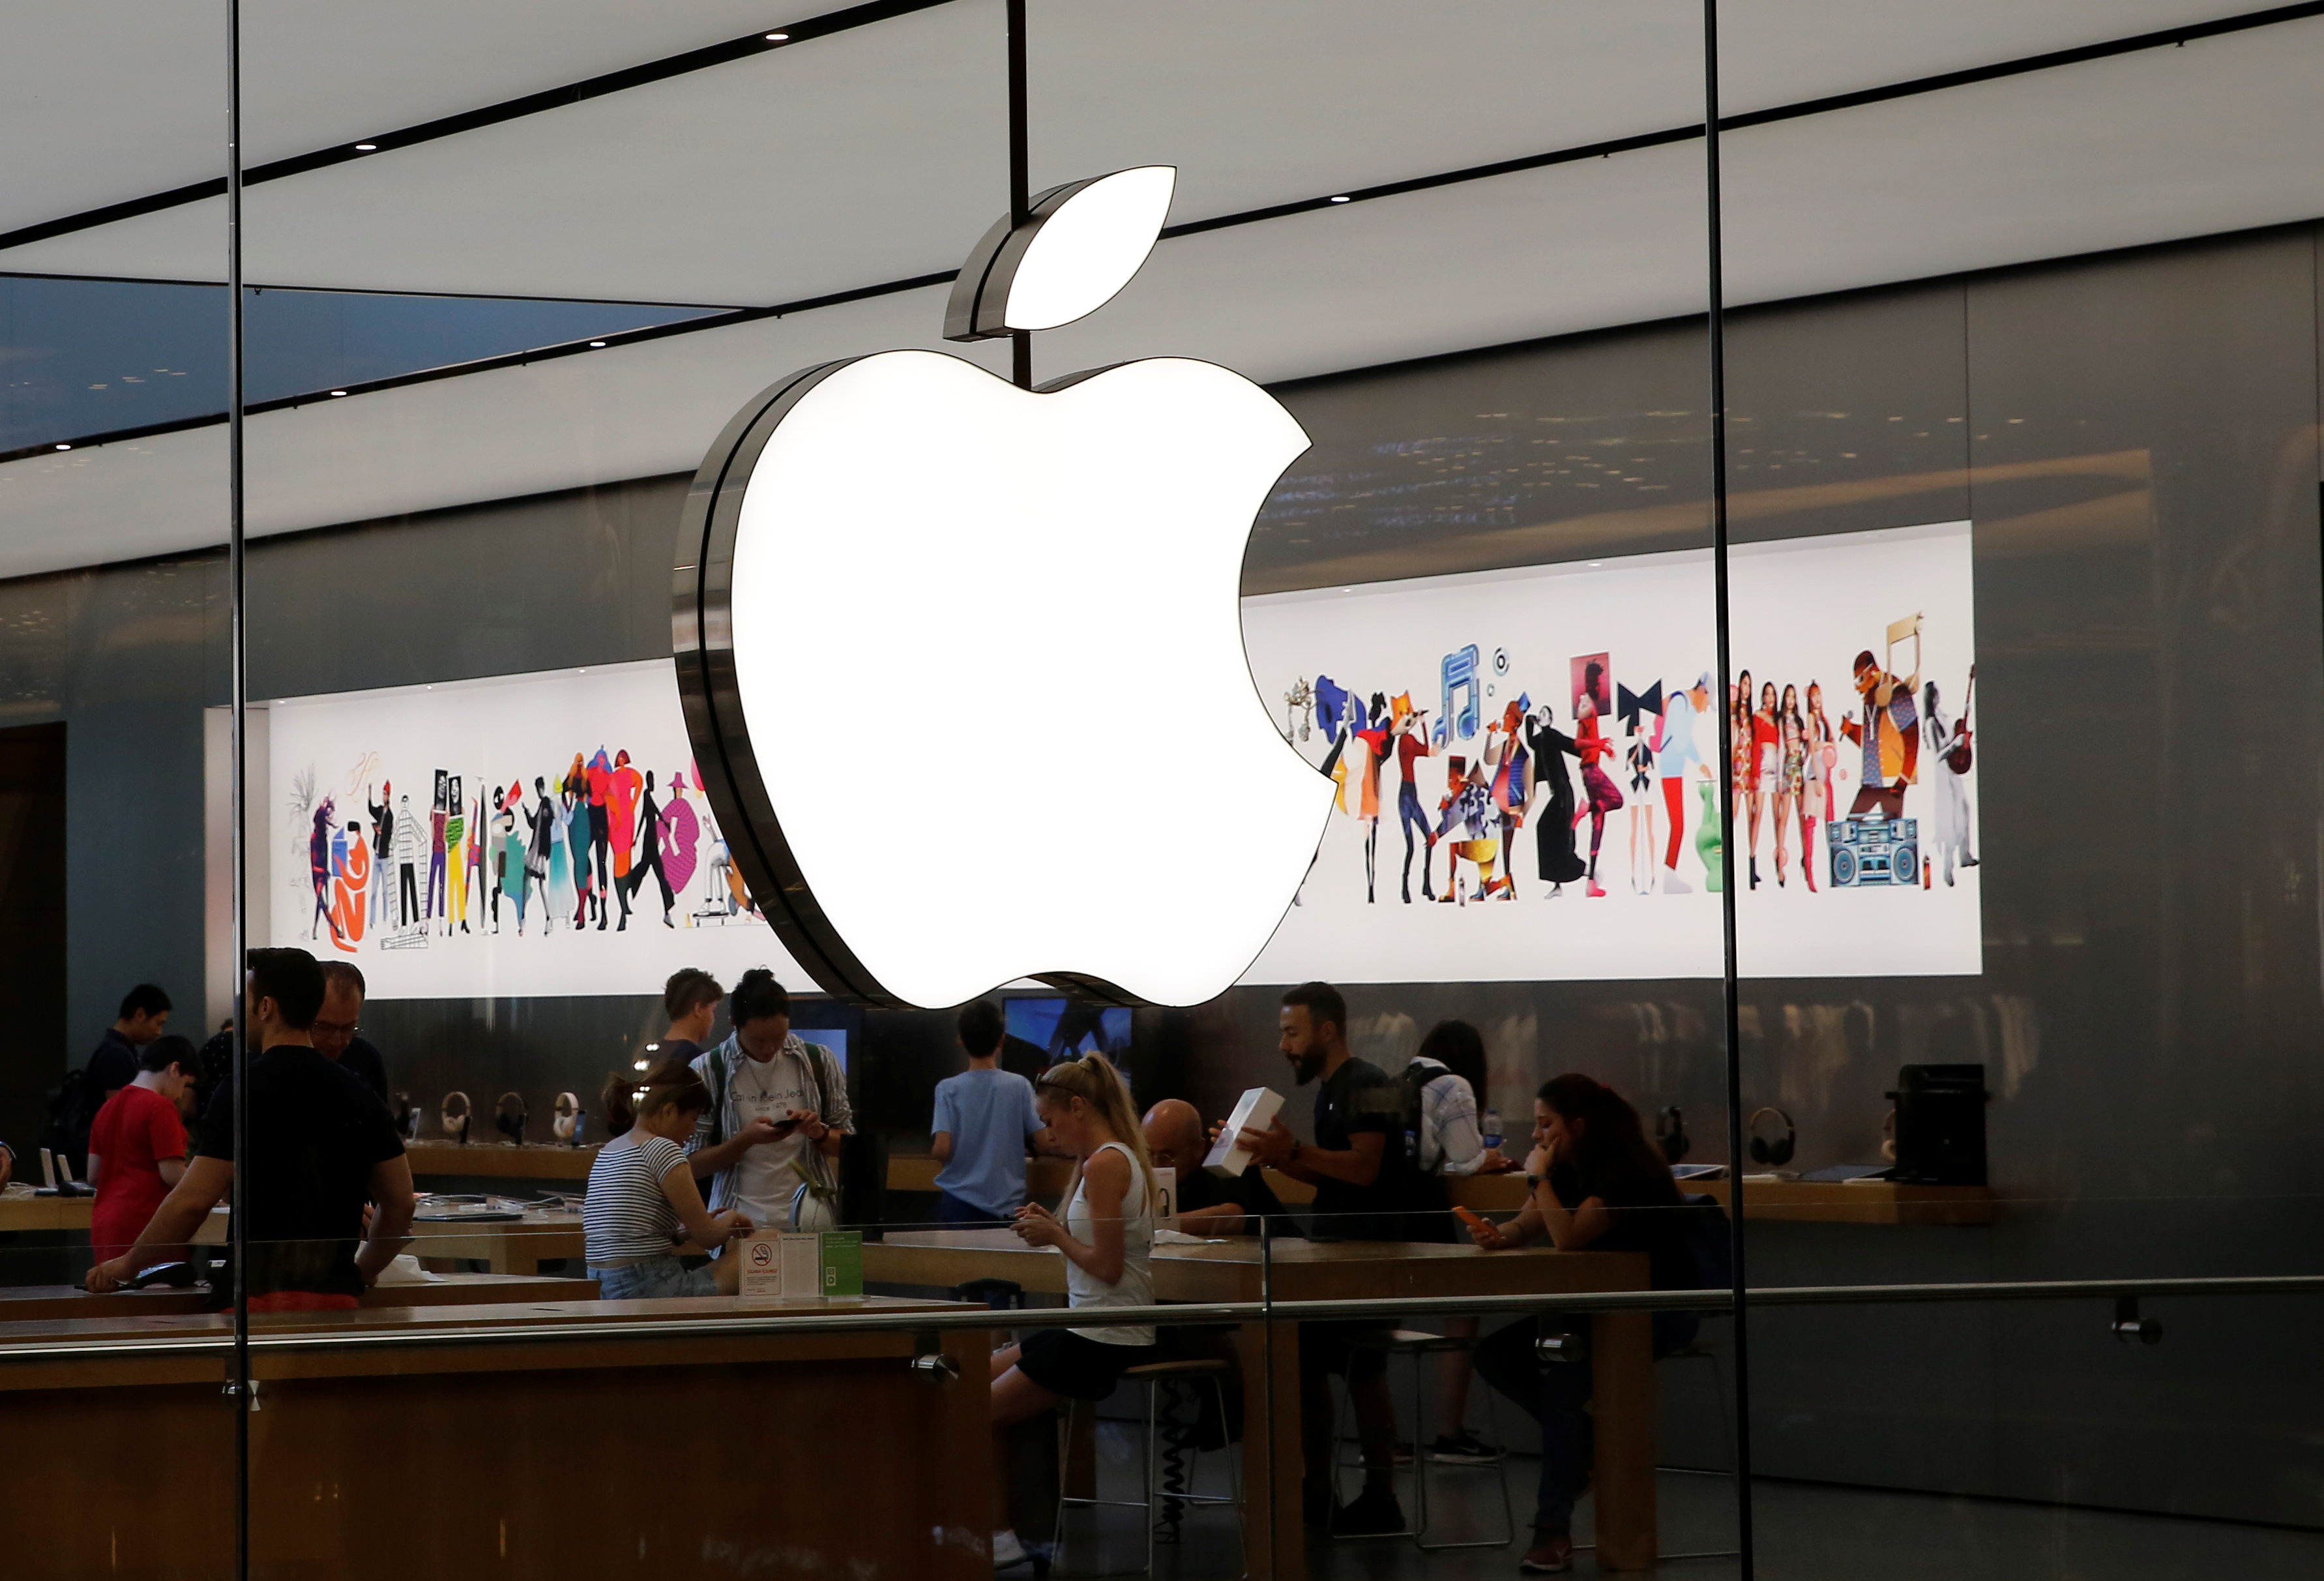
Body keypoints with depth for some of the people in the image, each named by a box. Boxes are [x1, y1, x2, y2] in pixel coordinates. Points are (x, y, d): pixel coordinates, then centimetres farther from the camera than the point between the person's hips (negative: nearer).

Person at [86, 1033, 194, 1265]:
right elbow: (173, 1174, -14)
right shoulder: (161, 1108, -10)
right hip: (145, 1226, -8)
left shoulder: (108, 1108, 15)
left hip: (105, 1227, 8)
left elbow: (93, 1176, 17)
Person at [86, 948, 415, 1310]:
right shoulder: (357, 1093, 11)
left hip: (262, 1293, -6)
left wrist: (127, 1264, 4)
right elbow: (400, 1203, 14)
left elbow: (193, 1202, -10)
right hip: (336, 1293, 6)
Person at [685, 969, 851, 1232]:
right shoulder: (707, 1071, -2)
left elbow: (847, 1145, 13)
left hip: (809, 1220, 2)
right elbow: (693, 1166, -1)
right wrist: (747, 1139, -17)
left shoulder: (819, 1062, 5)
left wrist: (819, 1133, -9)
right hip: (740, 1223, -1)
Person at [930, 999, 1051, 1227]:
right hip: (1007, 1206, 1)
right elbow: (1044, 1141, -3)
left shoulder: (948, 1089, -6)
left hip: (958, 1203, 0)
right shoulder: (1019, 1086, -4)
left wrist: (935, 1150, 10)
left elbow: (942, 1150, -13)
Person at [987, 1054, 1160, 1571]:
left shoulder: (1104, 1165, -19)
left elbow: (1108, 1267, -23)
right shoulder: (1122, 1156, 12)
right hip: (1094, 1328, 11)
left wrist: (1055, 1236, -9)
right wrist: (1056, 1228, 4)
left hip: (1102, 1341, -11)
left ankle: (998, 1539, 5)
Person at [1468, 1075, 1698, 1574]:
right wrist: (1497, 1236, -13)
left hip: (1661, 1310, -9)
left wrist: (1539, 1177, -23)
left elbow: (1568, 1238, -30)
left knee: (1565, 1374, -32)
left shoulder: (1627, 1168, -22)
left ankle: (1554, 1533, -30)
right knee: (1496, 1355, -6)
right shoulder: (1569, 1168, 5)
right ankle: (1582, 1439, 2)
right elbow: (1525, 1228, 8)